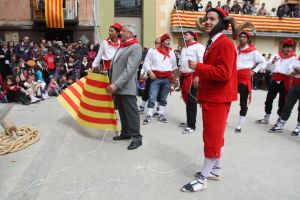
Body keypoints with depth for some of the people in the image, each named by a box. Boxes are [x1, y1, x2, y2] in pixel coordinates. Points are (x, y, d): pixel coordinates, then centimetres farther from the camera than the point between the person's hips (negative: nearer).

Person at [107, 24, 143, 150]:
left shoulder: (135, 47, -9)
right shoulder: (121, 47, 18)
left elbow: (129, 69, -19)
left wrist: (116, 84, -23)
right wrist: (111, 82, 11)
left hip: (127, 87, -8)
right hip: (116, 87, 8)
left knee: (131, 113, -2)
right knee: (122, 112, 16)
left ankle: (137, 137, 8)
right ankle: (125, 133, 30)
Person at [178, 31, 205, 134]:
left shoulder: (198, 46, -4)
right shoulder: (184, 49, 22)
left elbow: (201, 63, -15)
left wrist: (197, 76, -23)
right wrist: (179, 77, 21)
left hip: (192, 76, -8)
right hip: (184, 76, 8)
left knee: (191, 100, -8)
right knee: (186, 99, 12)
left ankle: (191, 125, -3)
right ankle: (189, 122, 23)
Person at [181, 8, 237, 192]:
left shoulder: (225, 44, -14)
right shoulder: (213, 43, 16)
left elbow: (223, 73, -25)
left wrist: (198, 67, -20)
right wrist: (202, 93, 15)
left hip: (218, 99, -10)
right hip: (211, 97, 10)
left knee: (212, 137, -3)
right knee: (215, 136, 16)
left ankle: (202, 179, 7)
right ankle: (216, 170, 31)